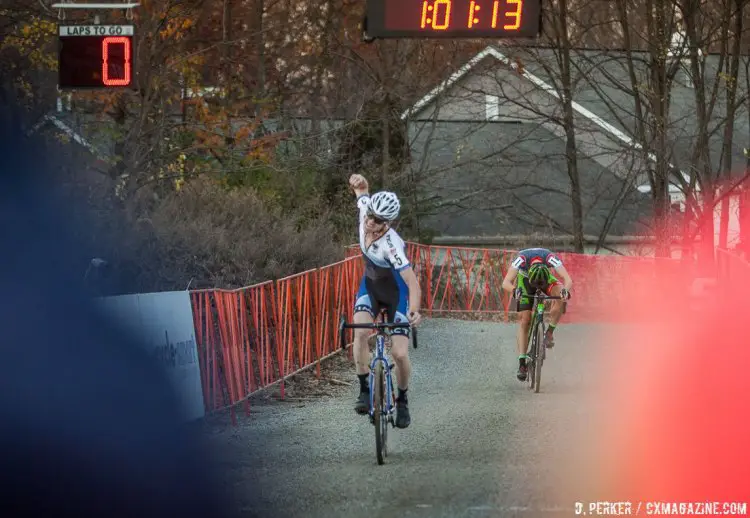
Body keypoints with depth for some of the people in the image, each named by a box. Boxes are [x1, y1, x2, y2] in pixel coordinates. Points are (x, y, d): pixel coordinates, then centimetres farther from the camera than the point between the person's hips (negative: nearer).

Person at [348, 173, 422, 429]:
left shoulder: (391, 244, -37)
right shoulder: (366, 207, -20)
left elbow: (412, 282, -43)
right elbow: (362, 190, 4)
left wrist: (414, 310, -60)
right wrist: (359, 183, -20)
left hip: (396, 292, -5)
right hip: (370, 285, 5)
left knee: (400, 354, -10)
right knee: (360, 331, -24)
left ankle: (402, 400, 17)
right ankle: (364, 390, -11)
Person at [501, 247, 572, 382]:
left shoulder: (550, 258, -38)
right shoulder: (522, 259, -39)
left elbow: (568, 280, -43)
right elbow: (506, 283, -44)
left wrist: (565, 290, -64)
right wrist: (515, 290, -64)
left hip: (546, 278, 1)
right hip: (525, 279, -1)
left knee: (560, 295, -32)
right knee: (524, 320, -13)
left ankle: (550, 332, -16)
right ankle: (522, 363, -11)